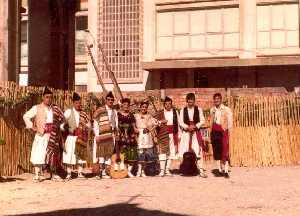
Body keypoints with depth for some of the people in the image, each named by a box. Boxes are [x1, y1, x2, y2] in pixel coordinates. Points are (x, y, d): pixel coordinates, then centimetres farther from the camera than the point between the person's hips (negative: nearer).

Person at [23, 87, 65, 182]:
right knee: (39, 153, -10)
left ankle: (54, 174, 19)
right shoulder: (37, 108, 0)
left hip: (53, 135, 4)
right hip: (42, 134, -4)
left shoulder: (55, 108, 10)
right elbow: (26, 116, 0)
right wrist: (32, 127, -6)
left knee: (54, 153, 8)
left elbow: (62, 118, 20)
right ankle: (37, 175, -8)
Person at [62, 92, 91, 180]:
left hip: (81, 137, 3)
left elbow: (89, 125, 12)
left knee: (81, 155, 5)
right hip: (71, 137, -3)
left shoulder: (83, 114, 10)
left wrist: (84, 125, -7)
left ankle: (80, 173, 12)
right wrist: (65, 128, -20)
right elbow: (62, 123, -3)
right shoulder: (68, 112, 1)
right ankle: (69, 174, -1)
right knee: (70, 155, -6)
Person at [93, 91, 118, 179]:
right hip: (102, 135, -4)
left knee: (109, 153, 2)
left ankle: (104, 172, 6)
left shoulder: (114, 112, 13)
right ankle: (100, 171, -2)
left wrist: (115, 135, 8)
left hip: (111, 135, 4)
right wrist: (97, 136, -10)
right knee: (101, 153, -6)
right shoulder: (100, 111, -1)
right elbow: (95, 124, -3)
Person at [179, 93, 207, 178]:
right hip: (186, 133, 1)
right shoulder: (183, 110, 4)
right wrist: (188, 127, -15)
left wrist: (195, 126, -14)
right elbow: (181, 122, 1)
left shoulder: (198, 110, 3)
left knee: (199, 151, -8)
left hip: (196, 133, -1)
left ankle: (201, 170, -8)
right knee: (185, 151, -1)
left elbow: (202, 121, 1)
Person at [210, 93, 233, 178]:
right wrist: (211, 132, 12)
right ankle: (220, 170, 13)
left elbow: (230, 122, -1)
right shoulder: (212, 110, 13)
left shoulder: (227, 110, -2)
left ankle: (226, 171, -9)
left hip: (223, 132, -5)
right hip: (214, 132, 5)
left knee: (224, 151, -9)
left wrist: (227, 130, -7)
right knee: (216, 151, 6)